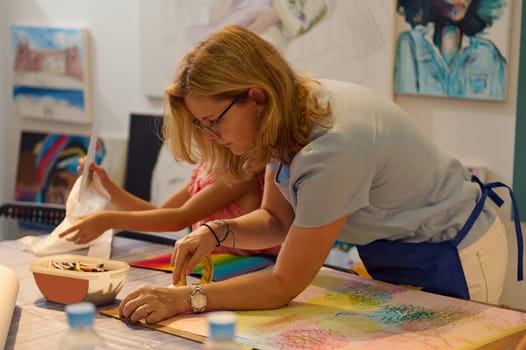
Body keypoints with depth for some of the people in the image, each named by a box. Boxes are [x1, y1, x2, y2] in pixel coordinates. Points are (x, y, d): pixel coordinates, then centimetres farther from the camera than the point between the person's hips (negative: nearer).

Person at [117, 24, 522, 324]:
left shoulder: (334, 148, -37)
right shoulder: (290, 113, -11)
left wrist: (184, 299, -32)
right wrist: (218, 232, -18)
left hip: (451, 262, -8)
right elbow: (278, 220, 0)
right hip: (397, 254, 8)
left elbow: (284, 285, -29)